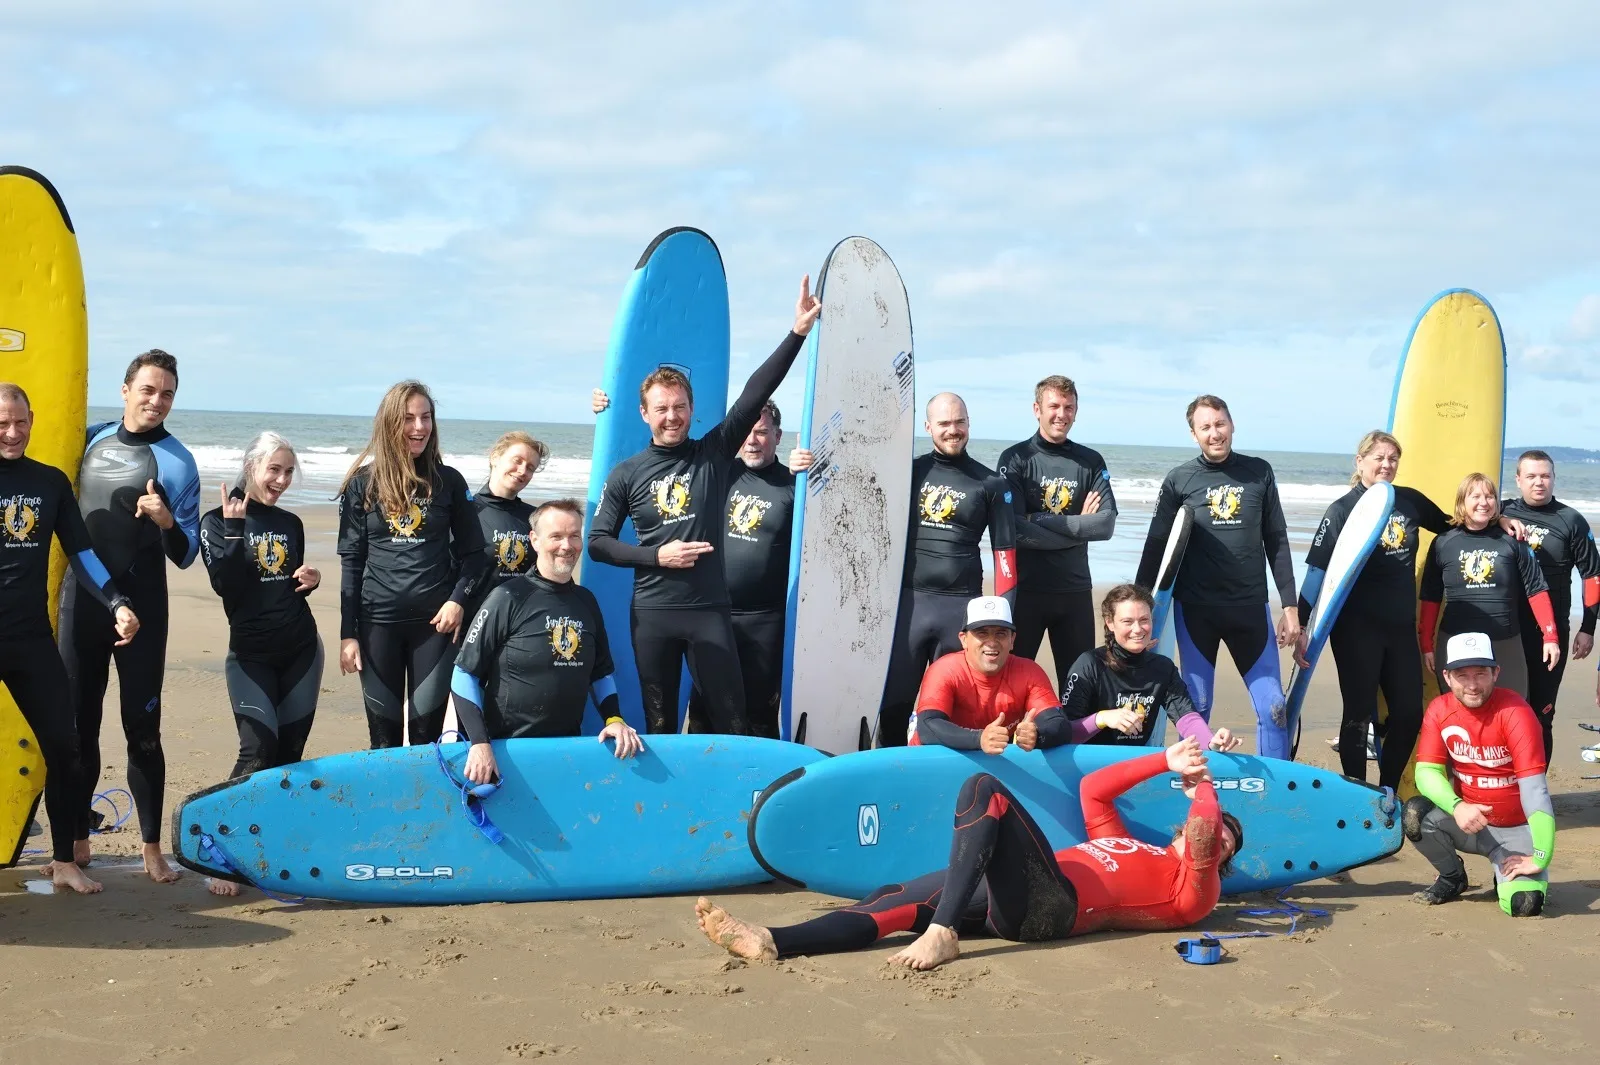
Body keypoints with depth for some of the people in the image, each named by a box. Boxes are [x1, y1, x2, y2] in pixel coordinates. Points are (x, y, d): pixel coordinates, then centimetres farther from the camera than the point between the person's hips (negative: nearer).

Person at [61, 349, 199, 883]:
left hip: (141, 612, -3)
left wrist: (167, 523, -25)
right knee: (77, 724, 9)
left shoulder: (177, 462, -5)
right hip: (80, 601, 3)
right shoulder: (92, 439, 6)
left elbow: (185, 556, -6)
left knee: (143, 729, 1)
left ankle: (152, 848, 9)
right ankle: (77, 839, 21)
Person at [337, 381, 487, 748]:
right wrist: (347, 633, -2)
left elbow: (472, 552, 7)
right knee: (384, 733, 5)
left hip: (434, 620, 0)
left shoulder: (448, 481, 2)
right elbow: (351, 561, 2)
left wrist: (459, 599, -10)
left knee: (428, 730, 3)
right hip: (378, 621, 0)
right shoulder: (363, 483, 1)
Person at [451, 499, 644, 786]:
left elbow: (600, 672, 19)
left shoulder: (586, 601, 8)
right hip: (508, 749, -5)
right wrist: (479, 742, -19)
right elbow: (465, 674, -9)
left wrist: (614, 719, 1)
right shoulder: (508, 598, -10)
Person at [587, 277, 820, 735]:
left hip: (710, 610, 0)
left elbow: (755, 394, -6)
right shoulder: (626, 475, 4)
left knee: (732, 722, -2)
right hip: (652, 613, 1)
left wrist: (797, 333, -14)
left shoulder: (714, 453, 3)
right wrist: (656, 555, -9)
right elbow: (598, 542, 4)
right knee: (659, 724, 9)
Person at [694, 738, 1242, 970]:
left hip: (1051, 901, -8)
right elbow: (1091, 789, 36)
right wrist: (1166, 761, 33)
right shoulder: (1127, 844, 37)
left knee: (984, 788, -22)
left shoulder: (1192, 887, 14)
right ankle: (772, 942, -25)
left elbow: (1203, 831, -6)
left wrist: (1203, 784, 14)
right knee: (899, 898, -8)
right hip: (1016, 901, 8)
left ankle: (941, 935, -35)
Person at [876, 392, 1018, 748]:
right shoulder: (908, 472, 9)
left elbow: (1004, 551, 6)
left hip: (963, 606, -1)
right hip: (907, 599, 1)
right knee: (893, 699, 2)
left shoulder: (990, 483, 6)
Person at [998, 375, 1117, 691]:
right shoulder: (1015, 459, -3)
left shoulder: (1091, 462, 7)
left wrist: (1037, 519, -12)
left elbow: (1106, 526, -7)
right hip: (1024, 587, -3)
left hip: (1075, 589, 3)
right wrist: (1079, 525, -11)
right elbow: (1015, 530, -14)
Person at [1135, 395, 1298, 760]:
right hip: (1195, 609, -1)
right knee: (1196, 707, 4)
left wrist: (1290, 605, 4)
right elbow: (1156, 548, 3)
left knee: (1273, 707, 0)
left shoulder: (1259, 473, 5)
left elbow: (1276, 542, 7)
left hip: (1251, 607, 1)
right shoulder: (1179, 480, 1)